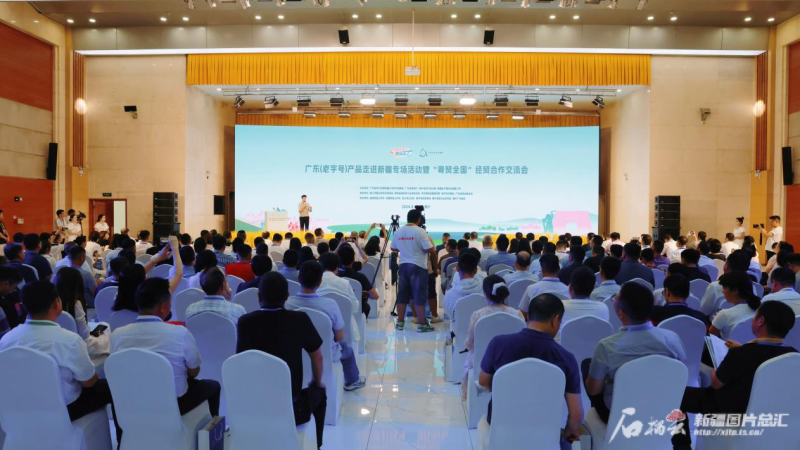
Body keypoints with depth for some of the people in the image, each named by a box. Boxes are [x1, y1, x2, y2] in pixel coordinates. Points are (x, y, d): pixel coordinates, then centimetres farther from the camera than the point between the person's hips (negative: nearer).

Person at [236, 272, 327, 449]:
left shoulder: (245, 322, -9)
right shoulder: (300, 320, -12)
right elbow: (317, 357, 3)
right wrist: (317, 383, 24)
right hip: (292, 408, -2)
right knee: (318, 393, 29)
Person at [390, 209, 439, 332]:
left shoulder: (398, 231, 5)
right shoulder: (420, 231, -12)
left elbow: (393, 249, 16)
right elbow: (430, 251, -13)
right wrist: (433, 250, 8)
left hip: (403, 266, 5)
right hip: (418, 266, -5)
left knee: (402, 295, 11)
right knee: (419, 296, -1)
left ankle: (400, 322, 16)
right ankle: (422, 324, 3)